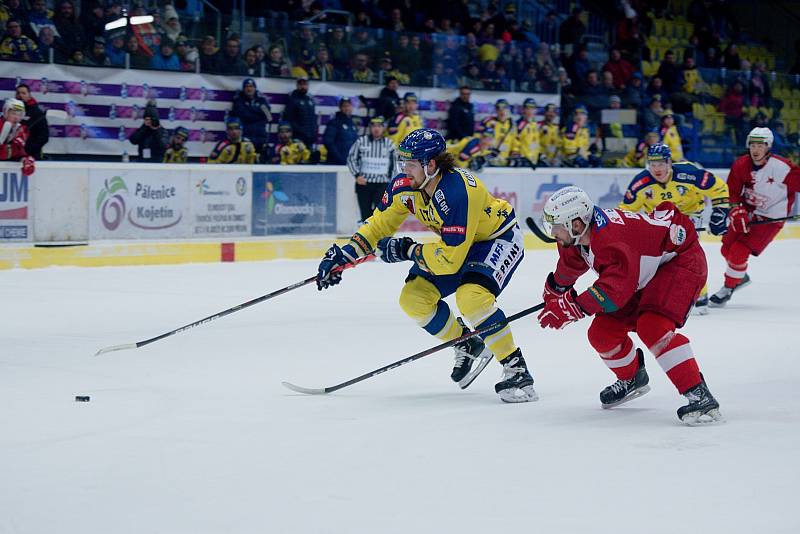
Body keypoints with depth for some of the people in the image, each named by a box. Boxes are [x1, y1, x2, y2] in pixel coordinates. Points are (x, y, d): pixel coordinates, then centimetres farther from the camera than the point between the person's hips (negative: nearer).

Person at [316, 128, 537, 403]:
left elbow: (450, 259, -35)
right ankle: (467, 346, 19)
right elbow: (380, 223, 2)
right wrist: (345, 254, -9)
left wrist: (407, 250, -25)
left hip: (498, 237, -8)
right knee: (413, 299, -3)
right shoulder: (404, 185, -14)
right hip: (457, 240, 8)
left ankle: (517, 369, -21)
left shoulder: (457, 192, -37)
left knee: (471, 297, -33)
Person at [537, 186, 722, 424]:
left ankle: (700, 396, -30)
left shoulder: (611, 238, -36)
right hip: (645, 276, 10)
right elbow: (572, 263, 18)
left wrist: (571, 309, -44)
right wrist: (555, 291, 33)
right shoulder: (578, 235, -6)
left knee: (653, 327, -29)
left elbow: (615, 289, -44)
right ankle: (632, 378, 33)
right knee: (603, 331, 5)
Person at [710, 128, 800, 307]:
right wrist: (736, 210, -15)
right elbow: (731, 192, -1)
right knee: (727, 249, 12)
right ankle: (741, 277, 42)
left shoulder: (782, 168, -24)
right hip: (747, 212, 6)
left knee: (739, 252, -16)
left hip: (770, 218, -6)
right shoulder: (741, 165, -8)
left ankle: (728, 289, 5)